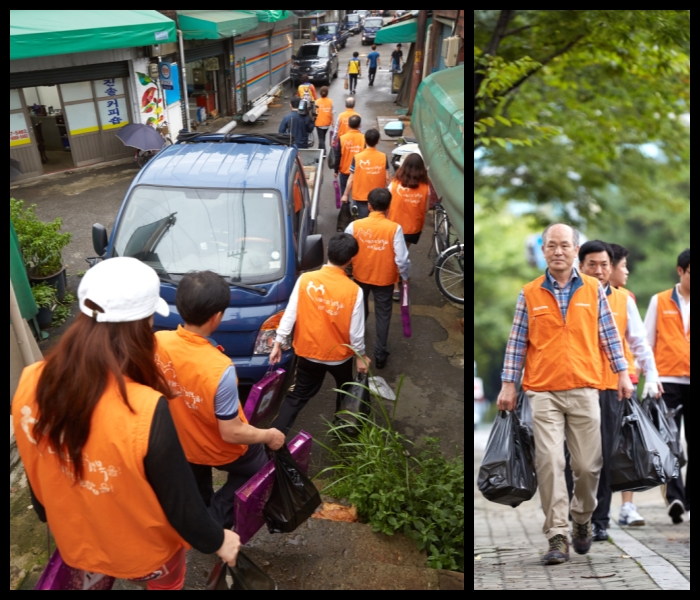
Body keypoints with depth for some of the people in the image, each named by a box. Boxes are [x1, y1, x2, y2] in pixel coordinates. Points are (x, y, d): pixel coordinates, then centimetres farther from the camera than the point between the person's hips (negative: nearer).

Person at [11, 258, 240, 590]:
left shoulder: (30, 384, -22)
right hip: (144, 550, -4)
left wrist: (51, 516, 16)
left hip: (76, 543, 4)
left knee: (92, 575, 35)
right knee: (166, 583, 28)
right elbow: (179, 498, -25)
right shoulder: (145, 409, -39)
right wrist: (217, 541, -6)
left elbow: (35, 475, -3)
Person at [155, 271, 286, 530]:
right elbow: (231, 433, -29)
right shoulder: (220, 369, -41)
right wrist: (269, 436, -12)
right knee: (257, 467, 27)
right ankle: (216, 519, 19)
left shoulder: (158, 342, -24)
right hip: (220, 449, -5)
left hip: (181, 441, 6)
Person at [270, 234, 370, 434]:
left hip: (308, 351, 1)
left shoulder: (305, 279, -15)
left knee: (297, 396, 16)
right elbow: (356, 331, -13)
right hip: (339, 354, -1)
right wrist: (360, 355, 4)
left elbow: (289, 315, -10)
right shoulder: (354, 290, -19)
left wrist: (278, 343, 1)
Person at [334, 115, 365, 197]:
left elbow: (338, 156, -7)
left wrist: (336, 170, 5)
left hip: (345, 170, 0)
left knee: (344, 191, 13)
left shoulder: (342, 138, -12)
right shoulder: (364, 138, -13)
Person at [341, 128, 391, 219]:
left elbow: (351, 179, -9)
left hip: (360, 197, -1)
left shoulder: (357, 158, -12)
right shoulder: (384, 157, -8)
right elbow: (387, 178, -4)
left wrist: (346, 195, 3)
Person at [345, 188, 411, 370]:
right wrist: (405, 276, 0)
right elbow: (402, 259, -19)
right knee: (383, 315, 14)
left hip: (360, 276, 2)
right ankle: (380, 354, 19)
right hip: (385, 279, -2)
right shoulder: (394, 228, -20)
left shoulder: (355, 226, -15)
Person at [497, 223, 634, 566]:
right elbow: (517, 342, 4)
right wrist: (508, 384, 1)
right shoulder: (529, 294, 4)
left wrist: (622, 373, 5)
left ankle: (582, 520, 33)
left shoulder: (594, 289, 7)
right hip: (543, 391, -1)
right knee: (549, 462, -5)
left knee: (588, 465, 5)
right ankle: (557, 537, 6)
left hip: (584, 390, 1)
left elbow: (609, 335, 11)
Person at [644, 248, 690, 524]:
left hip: (687, 380, 2)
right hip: (668, 380, -1)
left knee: (690, 442, 6)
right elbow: (647, 341, 6)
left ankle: (687, 501, 14)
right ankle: (675, 497, -7)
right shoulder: (659, 301, 6)